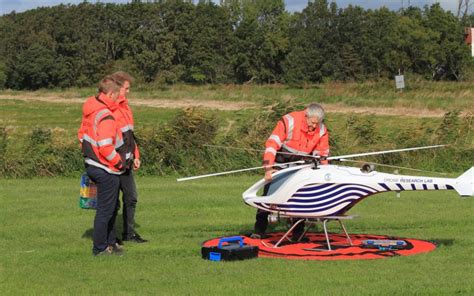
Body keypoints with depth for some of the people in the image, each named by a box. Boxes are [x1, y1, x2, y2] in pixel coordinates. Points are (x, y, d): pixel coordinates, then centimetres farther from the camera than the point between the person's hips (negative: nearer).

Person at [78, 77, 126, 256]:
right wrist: (118, 162, -13)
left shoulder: (90, 111, 8)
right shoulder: (106, 117, -22)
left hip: (92, 165, 10)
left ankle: (110, 242, 29)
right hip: (106, 170, -10)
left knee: (111, 207, 21)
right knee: (106, 209, 1)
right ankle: (100, 248, 9)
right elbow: (105, 146, -27)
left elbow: (82, 135, 18)